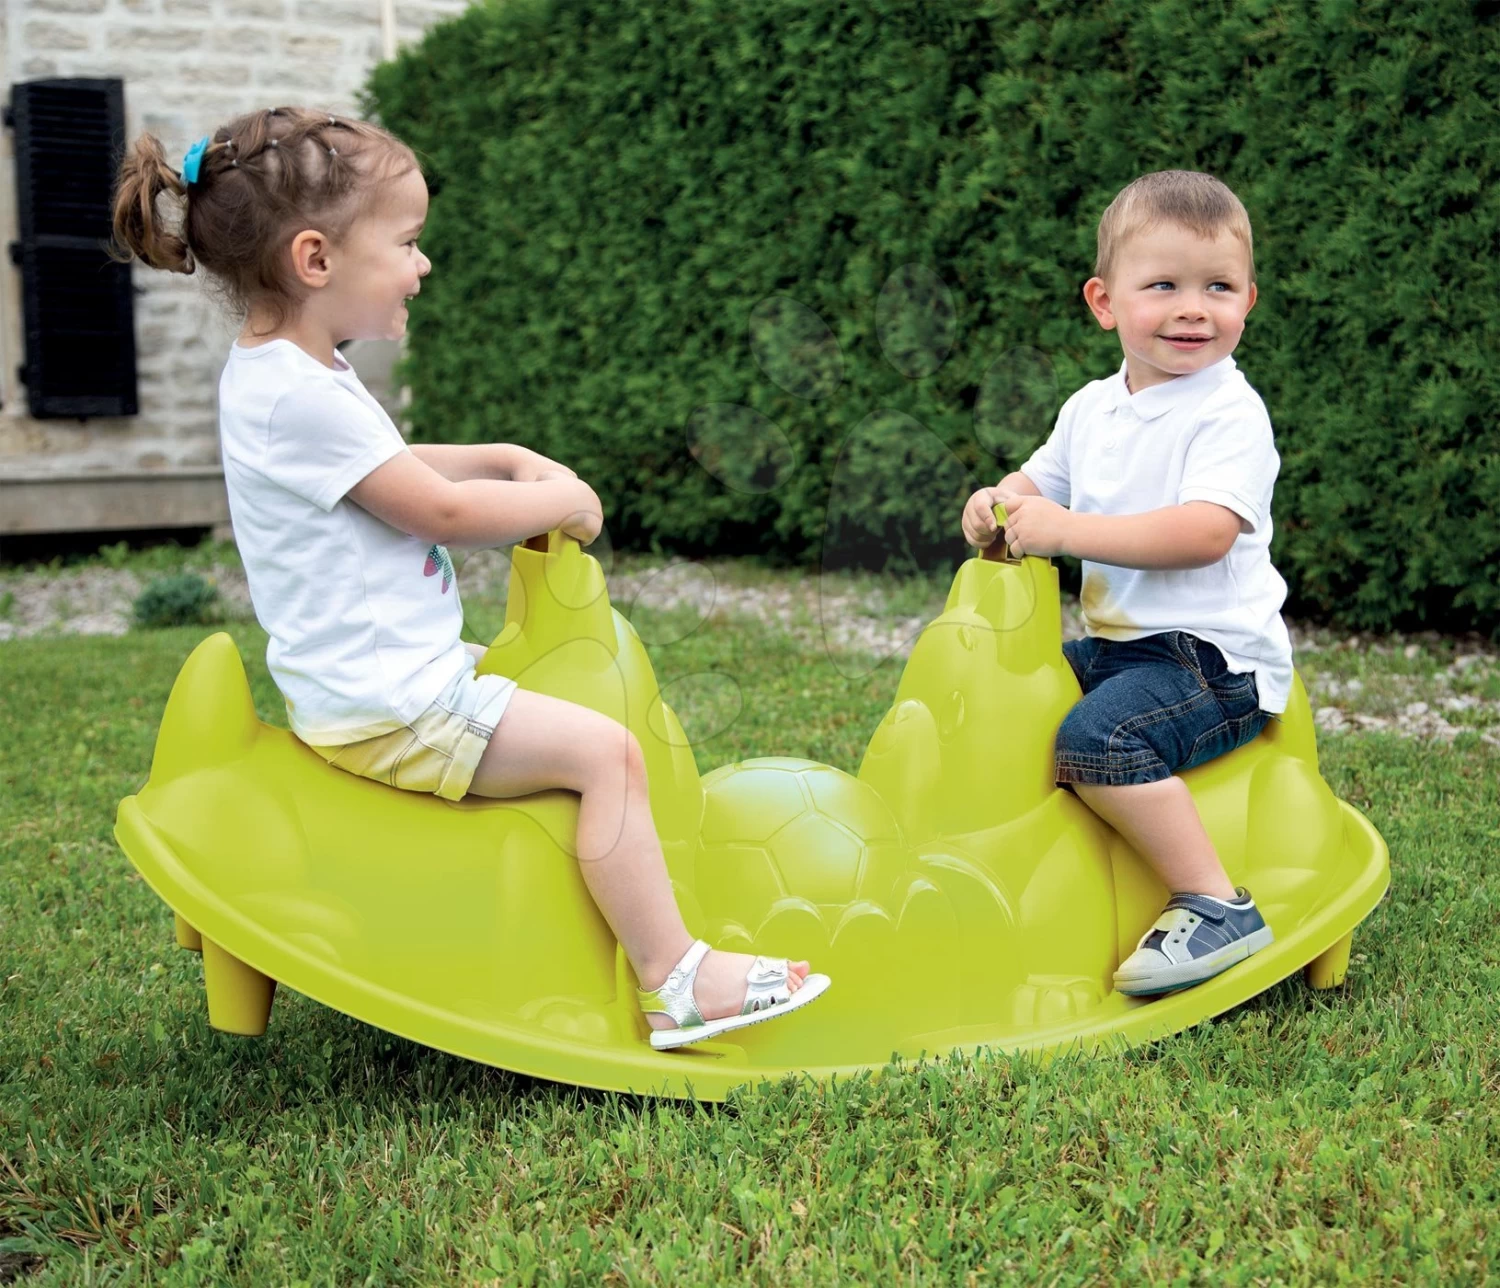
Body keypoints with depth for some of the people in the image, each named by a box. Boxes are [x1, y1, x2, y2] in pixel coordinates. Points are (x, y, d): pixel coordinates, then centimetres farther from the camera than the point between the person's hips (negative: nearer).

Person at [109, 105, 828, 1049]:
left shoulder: (285, 373, 12)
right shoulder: (300, 395, -22)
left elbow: (398, 469, 28)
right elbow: (441, 512, -18)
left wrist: (512, 461, 14)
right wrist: (561, 502, -1)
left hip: (373, 679, 11)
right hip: (382, 707, -11)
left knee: (570, 687, 24)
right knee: (603, 748, -16)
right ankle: (676, 985, -10)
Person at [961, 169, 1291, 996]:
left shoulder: (1230, 413, -14)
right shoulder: (1093, 407, 10)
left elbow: (1206, 532, -28)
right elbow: (1043, 480, 24)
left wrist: (1065, 530, -31)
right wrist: (998, 504, -2)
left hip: (1217, 656, -9)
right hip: (1113, 643, 9)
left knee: (1099, 738, -31)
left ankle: (1215, 905, -21)